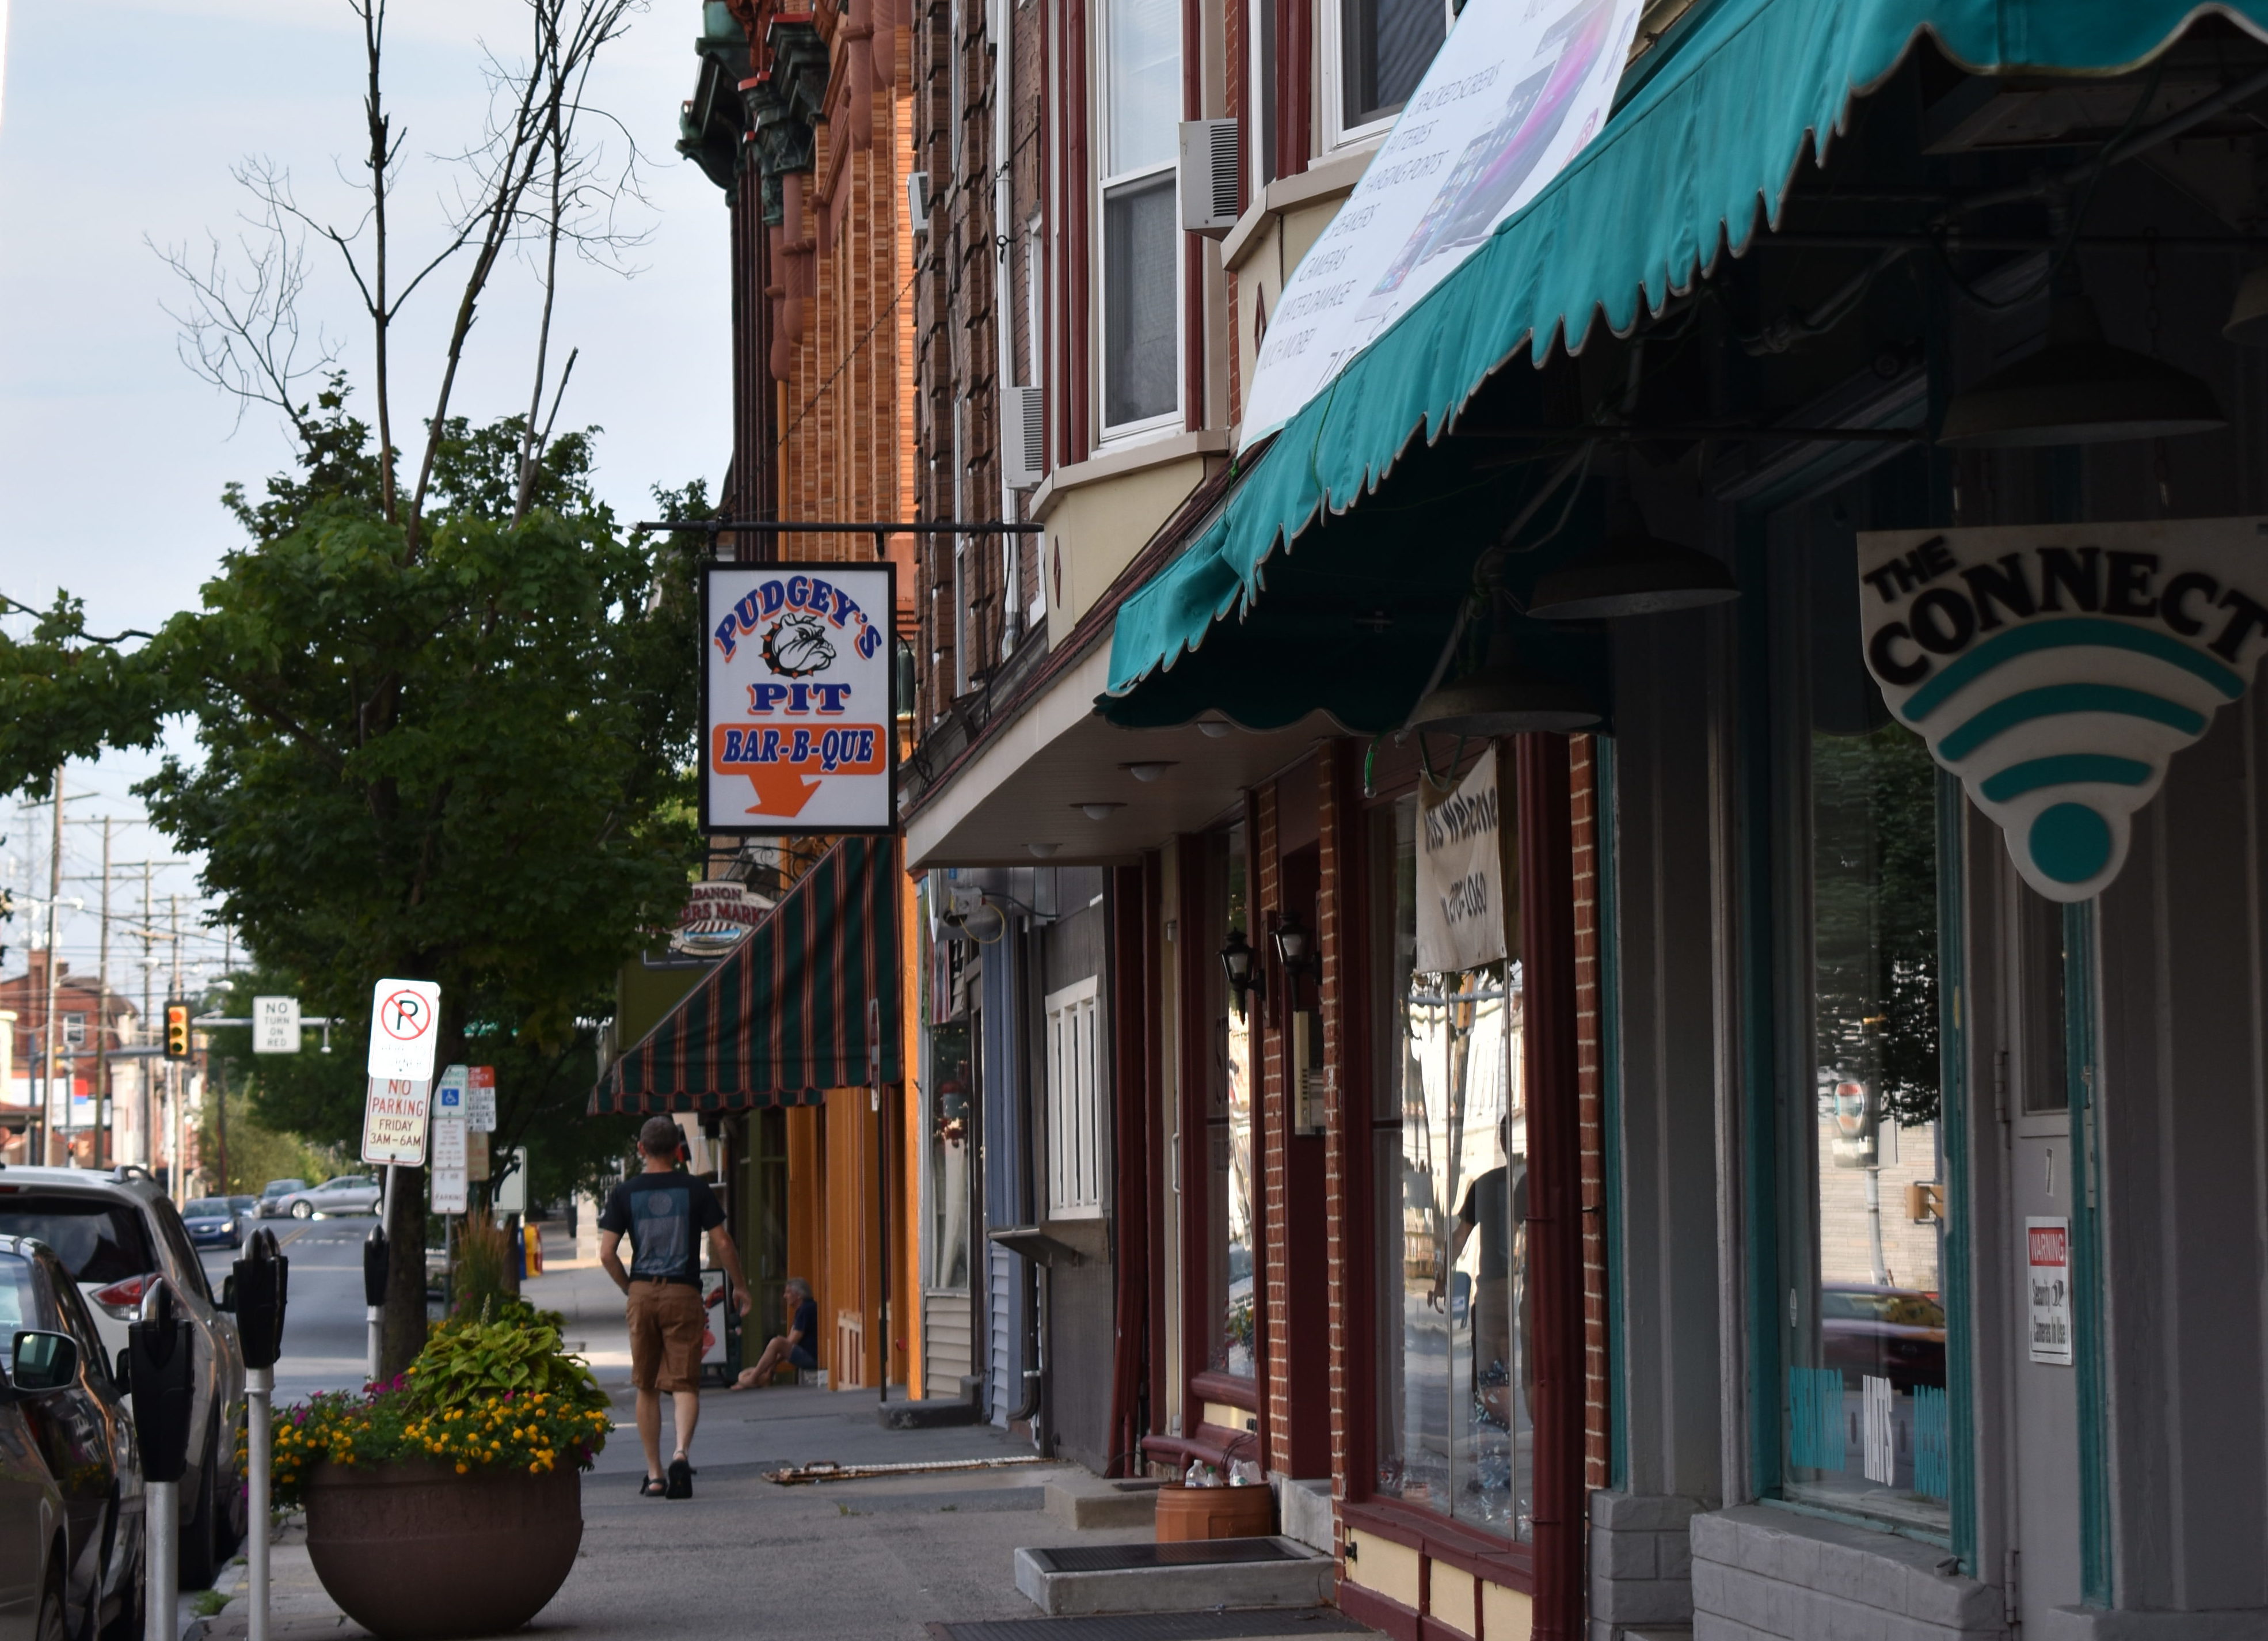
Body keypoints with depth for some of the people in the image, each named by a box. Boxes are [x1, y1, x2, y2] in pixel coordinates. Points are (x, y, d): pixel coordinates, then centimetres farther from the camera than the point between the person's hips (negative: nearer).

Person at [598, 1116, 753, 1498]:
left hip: (642, 1294, 1)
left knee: (646, 1387, 11)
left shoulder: (626, 1193, 3)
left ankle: (654, 1475, 13)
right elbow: (723, 1244, -1)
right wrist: (740, 1287, 12)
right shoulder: (695, 1189, 0)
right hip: (684, 1294, -1)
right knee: (685, 1383, -2)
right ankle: (681, 1452, -27)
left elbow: (606, 1254, -1)